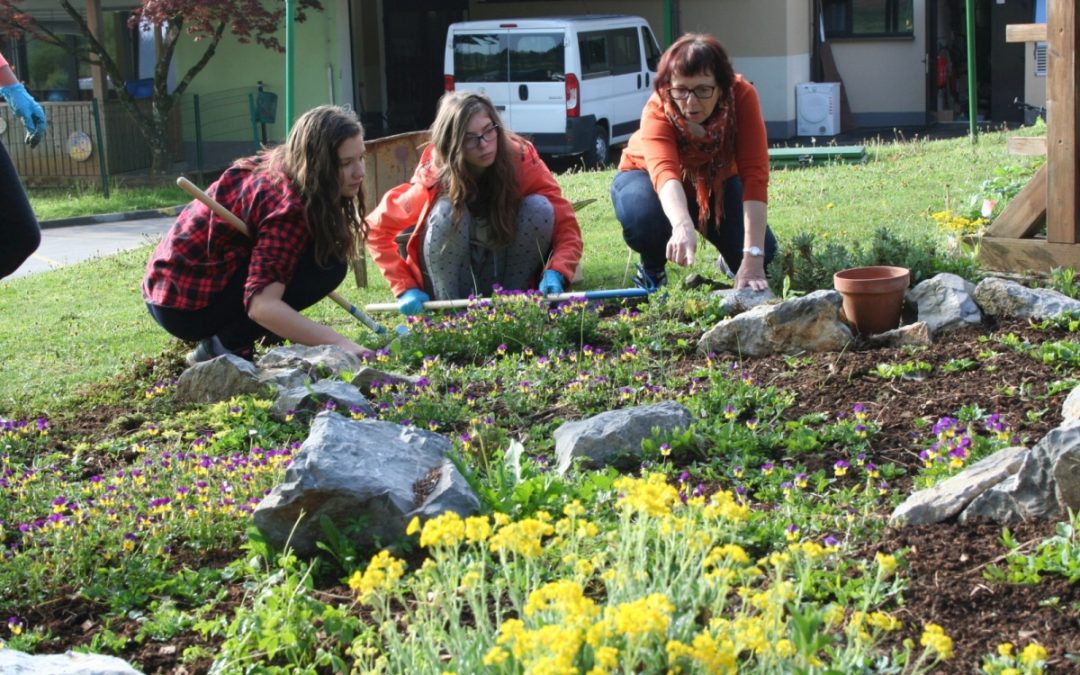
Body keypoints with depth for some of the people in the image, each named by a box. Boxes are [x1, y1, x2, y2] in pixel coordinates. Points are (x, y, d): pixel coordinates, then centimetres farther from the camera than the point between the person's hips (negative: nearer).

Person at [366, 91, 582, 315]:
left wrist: (555, 274, -39)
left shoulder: (521, 158, -20)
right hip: (452, 278, -1)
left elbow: (566, 225, -20)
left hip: (510, 274, 1)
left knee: (538, 208, -24)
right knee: (447, 212, -29)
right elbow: (377, 229, -12)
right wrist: (406, 289, -21)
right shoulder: (433, 179, -21)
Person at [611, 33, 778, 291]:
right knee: (642, 215, -36)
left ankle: (734, 263, 18)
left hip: (717, 181, 2)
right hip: (648, 177, -2)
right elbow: (664, 172, -53)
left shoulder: (742, 96, -32)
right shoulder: (657, 110, -36)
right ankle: (652, 272, -3)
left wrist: (752, 257, -49)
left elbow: (754, 175, -38)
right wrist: (683, 226, -74)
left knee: (764, 252, -19)